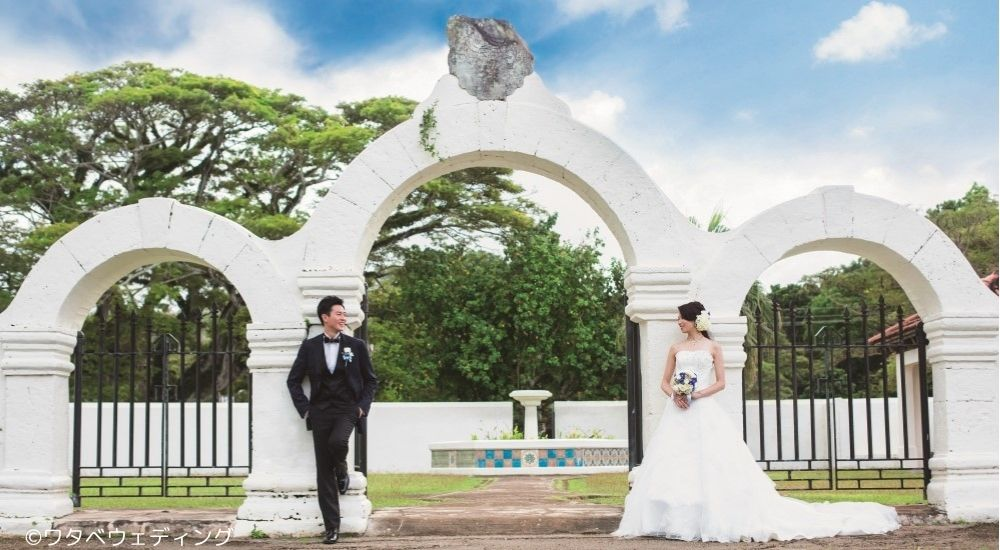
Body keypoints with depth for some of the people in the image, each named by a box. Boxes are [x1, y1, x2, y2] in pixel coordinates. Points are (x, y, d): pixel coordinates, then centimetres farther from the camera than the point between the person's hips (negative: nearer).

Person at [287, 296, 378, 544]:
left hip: (347, 409, -1)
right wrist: (304, 408, 2)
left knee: (337, 441, -32)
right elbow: (293, 380, 10)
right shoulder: (310, 346, 3)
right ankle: (331, 527, 7)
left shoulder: (356, 345, 3)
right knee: (323, 471, 0)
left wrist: (363, 406, -2)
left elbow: (371, 381, 10)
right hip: (321, 411, 1)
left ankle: (342, 471, 4)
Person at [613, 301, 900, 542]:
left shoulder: (712, 348, 5)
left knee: (711, 464, -9)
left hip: (705, 412, -3)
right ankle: (679, 521, 0)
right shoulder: (676, 349, 13)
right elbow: (664, 382, 13)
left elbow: (721, 382, 1)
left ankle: (716, 520, -3)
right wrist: (674, 395, -8)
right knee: (673, 464, -4)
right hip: (678, 413, 3)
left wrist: (698, 394, -13)